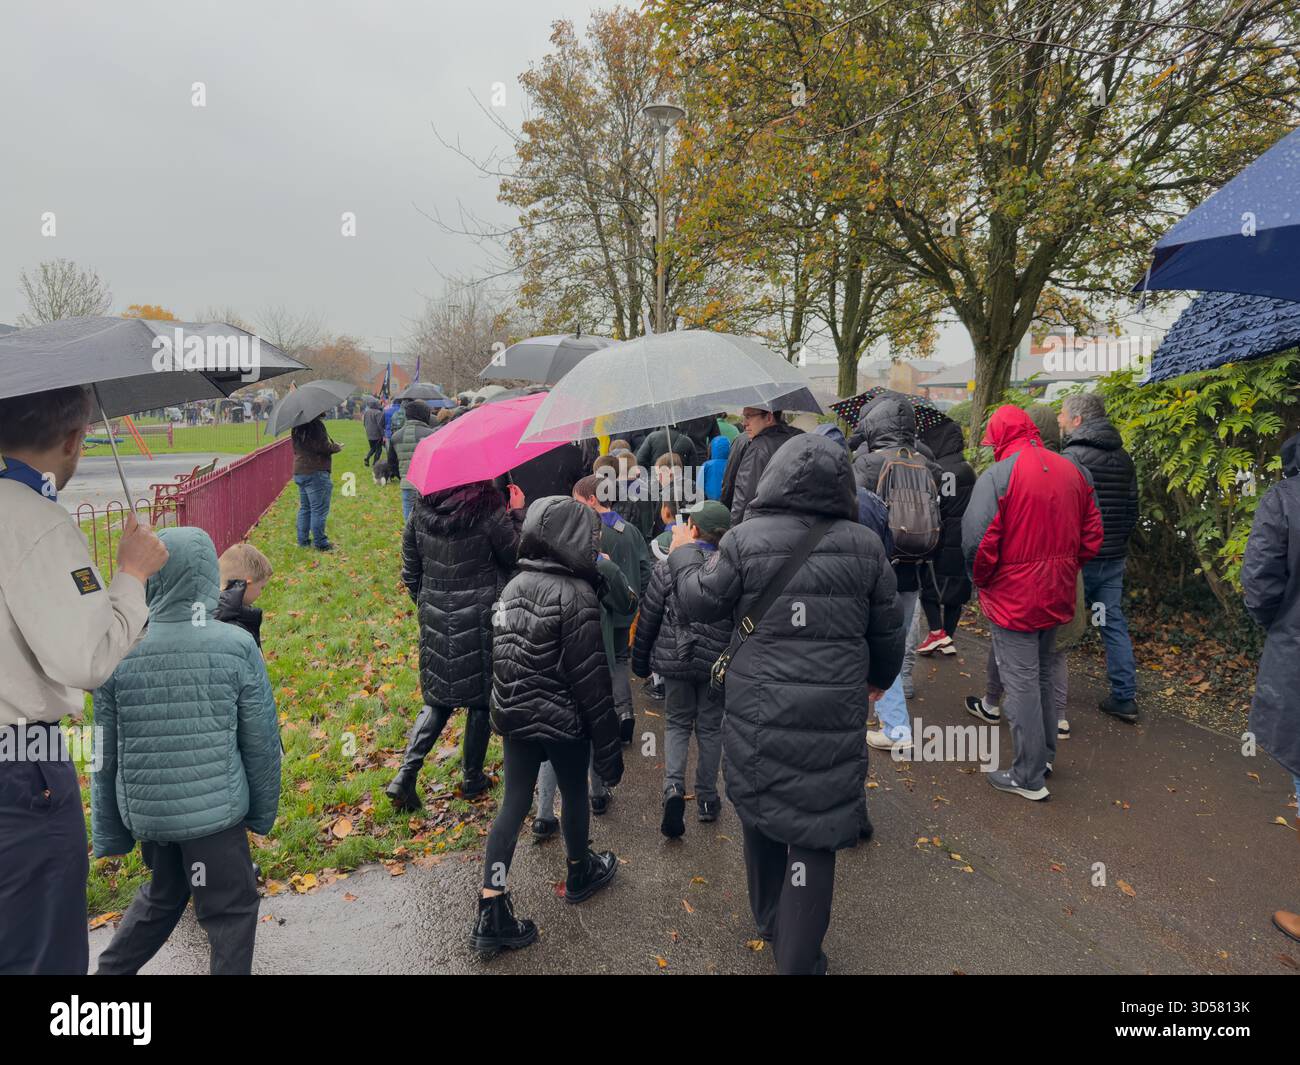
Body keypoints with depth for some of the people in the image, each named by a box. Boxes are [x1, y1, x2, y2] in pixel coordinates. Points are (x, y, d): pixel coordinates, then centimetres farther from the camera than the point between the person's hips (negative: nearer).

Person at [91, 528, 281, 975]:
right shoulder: (237, 646, -14)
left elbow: (107, 755, 2)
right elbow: (261, 744, -6)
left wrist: (110, 833, 14)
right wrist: (263, 812, 9)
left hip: (145, 812, 4)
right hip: (216, 810, -4)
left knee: (162, 895, 29)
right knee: (232, 910, 13)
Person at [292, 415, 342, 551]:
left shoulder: (297, 428, 12)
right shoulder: (316, 424, -16)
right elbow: (323, 447, -21)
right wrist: (337, 447, -2)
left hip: (299, 473, 9)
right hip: (316, 473, -9)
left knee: (304, 508, 16)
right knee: (319, 509, -3)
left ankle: (303, 540, 20)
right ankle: (320, 543, 1)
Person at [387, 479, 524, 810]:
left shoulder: (421, 509, 0)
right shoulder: (489, 509, -17)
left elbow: (410, 572, 7)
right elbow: (516, 556, -9)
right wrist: (518, 513, 1)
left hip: (435, 619, 5)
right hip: (480, 619, -4)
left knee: (437, 697, 18)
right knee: (481, 697, 13)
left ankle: (406, 775, 6)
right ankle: (472, 779, 26)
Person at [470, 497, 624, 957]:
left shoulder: (514, 586, 1)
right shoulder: (576, 595, -22)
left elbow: (503, 655, 10)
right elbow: (591, 679, -20)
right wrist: (609, 747, -12)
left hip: (515, 714, 6)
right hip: (563, 721, -6)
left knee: (513, 804, 12)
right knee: (574, 795, 18)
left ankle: (492, 913, 11)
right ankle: (580, 873, 42)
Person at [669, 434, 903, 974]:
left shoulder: (744, 540, -7)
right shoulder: (864, 545, -1)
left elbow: (700, 602, 2)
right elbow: (887, 629, 8)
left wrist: (684, 553, 20)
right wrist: (879, 678, 27)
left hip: (757, 714, 1)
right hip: (833, 718, 0)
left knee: (759, 811, 21)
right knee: (814, 832, 8)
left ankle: (768, 918, 43)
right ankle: (798, 959, 16)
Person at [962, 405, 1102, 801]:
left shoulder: (997, 476, -17)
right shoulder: (1072, 471, 5)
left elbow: (977, 540, -22)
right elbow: (1092, 534, 9)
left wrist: (981, 579, -5)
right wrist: (1064, 570, 15)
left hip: (1013, 599, -7)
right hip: (1057, 597, 7)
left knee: (1022, 682, 1)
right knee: (1043, 674, 22)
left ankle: (1029, 778, 10)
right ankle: (1045, 754, 36)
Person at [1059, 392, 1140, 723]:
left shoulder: (1071, 457, -15)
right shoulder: (1123, 458, 10)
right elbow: (1132, 509, 16)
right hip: (1114, 558, 7)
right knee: (1114, 624, 12)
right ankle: (1125, 698, 14)